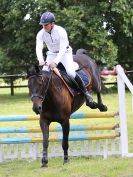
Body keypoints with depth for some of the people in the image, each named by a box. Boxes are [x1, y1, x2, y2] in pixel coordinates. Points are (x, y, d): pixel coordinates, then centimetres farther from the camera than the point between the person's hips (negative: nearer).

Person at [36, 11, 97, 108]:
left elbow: (62, 49, -34)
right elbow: (39, 48, -24)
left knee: (70, 72, -23)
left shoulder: (61, 31, -28)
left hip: (65, 53, -5)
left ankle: (85, 92, -13)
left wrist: (55, 62, -48)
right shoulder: (41, 34, -14)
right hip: (51, 54, 5)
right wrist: (41, 60, -45)